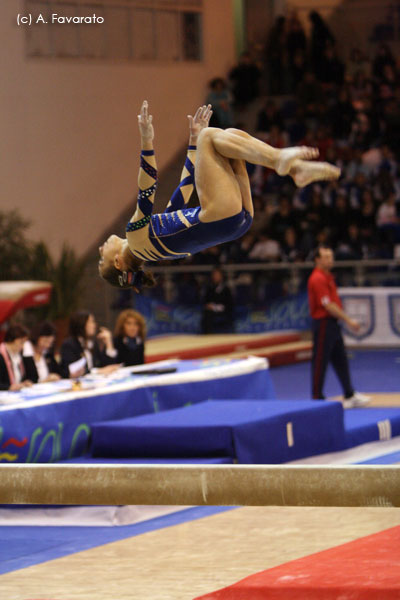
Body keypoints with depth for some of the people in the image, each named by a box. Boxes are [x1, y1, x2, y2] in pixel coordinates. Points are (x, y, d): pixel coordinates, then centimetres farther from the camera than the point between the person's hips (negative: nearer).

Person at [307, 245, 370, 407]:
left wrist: (345, 319, 16)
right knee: (320, 363, -3)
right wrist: (348, 321, -19)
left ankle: (350, 396, 18)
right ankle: (317, 399, 3)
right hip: (323, 323, -10)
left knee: (341, 361, 13)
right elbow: (328, 305, -21)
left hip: (333, 323, 10)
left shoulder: (328, 277, 15)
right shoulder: (317, 279, -17)